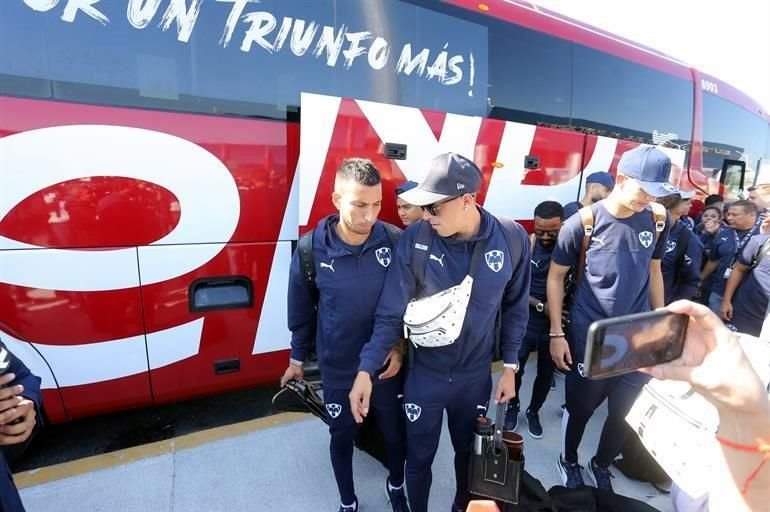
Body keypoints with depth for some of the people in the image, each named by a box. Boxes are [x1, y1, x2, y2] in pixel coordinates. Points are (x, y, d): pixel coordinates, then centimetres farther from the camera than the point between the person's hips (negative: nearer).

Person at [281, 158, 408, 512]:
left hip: (386, 364, 1)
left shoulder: (394, 241, -16)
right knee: (341, 438, 21)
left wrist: (401, 345, -7)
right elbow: (301, 310, -3)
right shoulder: (312, 249, -18)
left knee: (396, 433, 21)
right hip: (338, 369, 0)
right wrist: (297, 357, 7)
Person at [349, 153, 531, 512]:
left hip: (476, 374, 2)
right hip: (424, 373, -1)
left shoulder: (512, 239, -15)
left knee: (469, 451, 26)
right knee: (418, 458, 18)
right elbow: (390, 314, -15)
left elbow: (515, 307, -1)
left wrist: (510, 367, 3)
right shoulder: (414, 240, -20)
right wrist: (366, 370, -22)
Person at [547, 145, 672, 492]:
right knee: (581, 407, 13)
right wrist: (556, 333, -9)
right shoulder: (583, 222, -15)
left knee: (626, 412, 14)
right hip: (590, 335, -4)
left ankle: (602, 464, 43)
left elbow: (654, 270, 12)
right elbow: (556, 276, -8)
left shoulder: (657, 220, -2)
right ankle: (569, 461, 41)